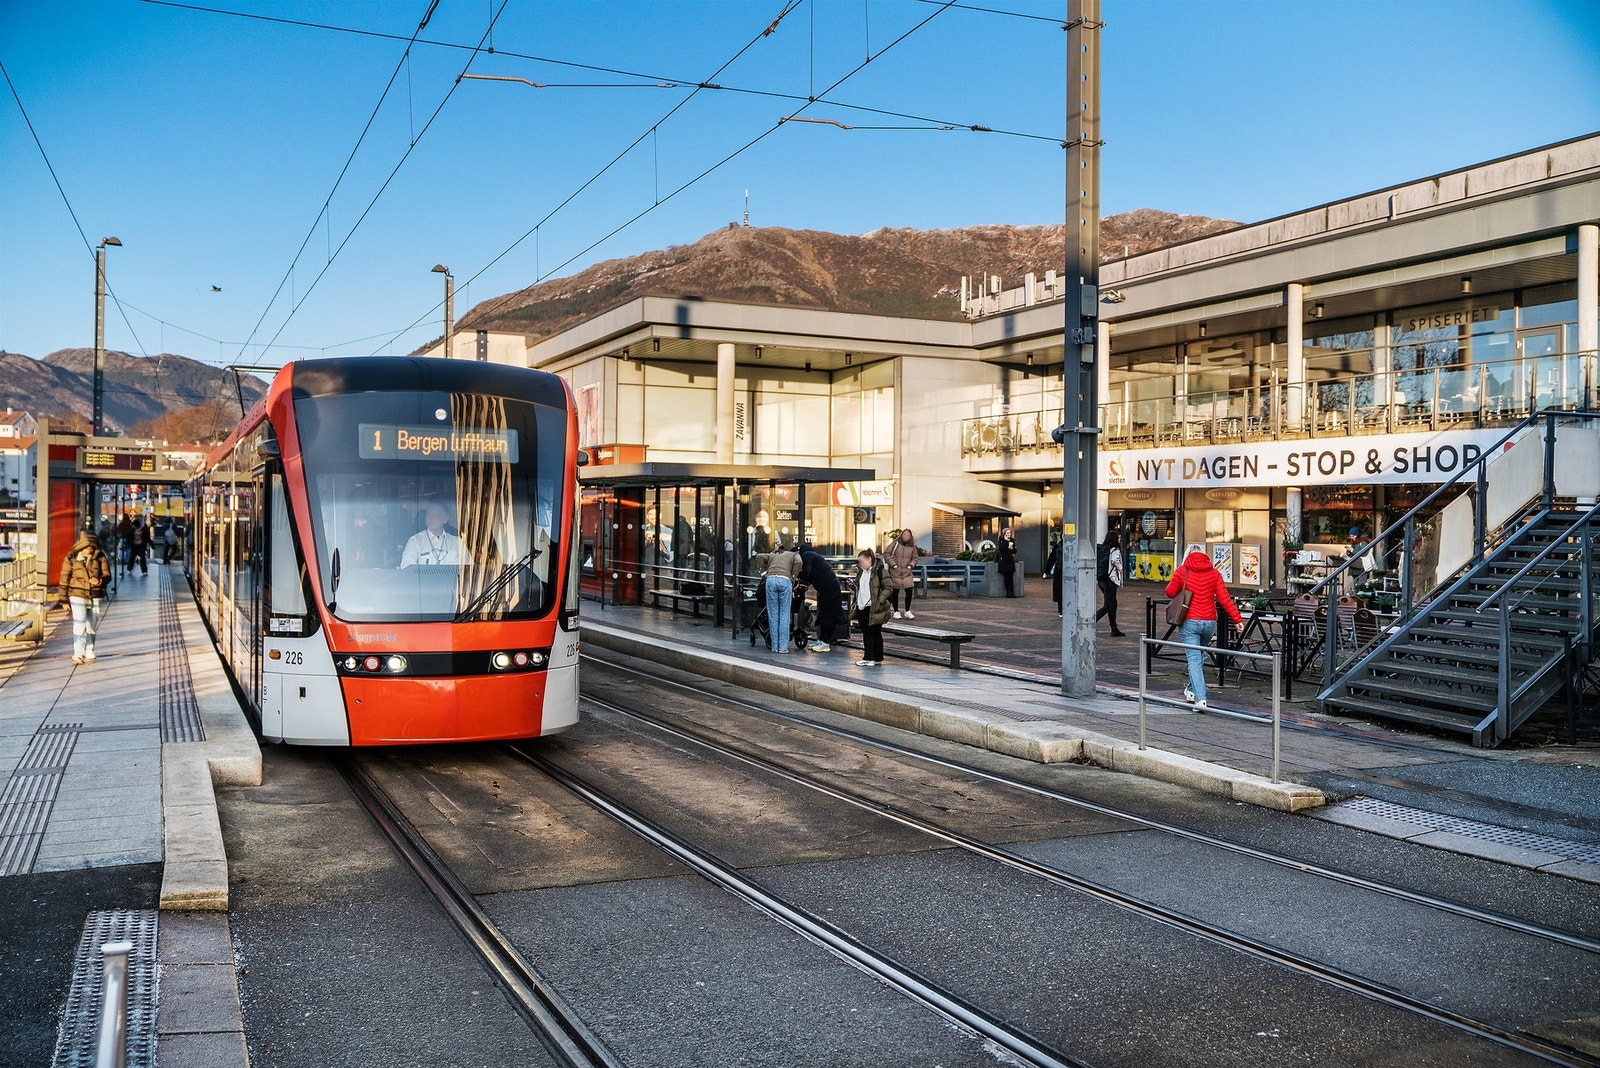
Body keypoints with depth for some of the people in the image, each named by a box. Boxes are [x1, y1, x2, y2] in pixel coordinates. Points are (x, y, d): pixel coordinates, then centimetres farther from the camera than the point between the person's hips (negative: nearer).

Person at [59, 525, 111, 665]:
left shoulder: (100, 557, 0)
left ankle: (89, 652, 27)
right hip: (78, 596, -2)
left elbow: (107, 575, -1)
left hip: (96, 597, 2)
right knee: (79, 624, -13)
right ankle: (78, 654, -16)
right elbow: (64, 579, 1)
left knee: (92, 625, 12)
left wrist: (100, 580, -24)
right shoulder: (71, 558, -3)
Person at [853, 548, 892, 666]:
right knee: (866, 633, 7)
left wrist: (879, 601, -19)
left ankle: (877, 659, 6)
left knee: (876, 633, 1)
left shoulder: (880, 571, -10)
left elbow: (889, 588, -12)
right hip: (862, 608, 7)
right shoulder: (862, 573, 15)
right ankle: (868, 658, 12)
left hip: (874, 609, -7)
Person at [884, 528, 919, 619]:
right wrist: (893, 564, -10)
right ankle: (896, 612, 16)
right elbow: (886, 554, -4)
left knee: (909, 591, -5)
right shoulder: (895, 544, -2)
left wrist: (911, 565, -2)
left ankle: (907, 611, 8)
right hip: (895, 572, -2)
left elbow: (915, 558, 16)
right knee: (895, 592, 4)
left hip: (907, 572, 2)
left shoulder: (912, 547, 7)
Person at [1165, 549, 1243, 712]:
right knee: (1199, 656, 23)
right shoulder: (1214, 573, 6)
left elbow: (1170, 592, 3)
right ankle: (1192, 690, 33)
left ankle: (1200, 698, -18)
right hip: (1209, 622, 3)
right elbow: (1224, 599, -1)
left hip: (1189, 622, -3)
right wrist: (1237, 619, 0)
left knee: (1194, 659, -6)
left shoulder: (1182, 571, 0)